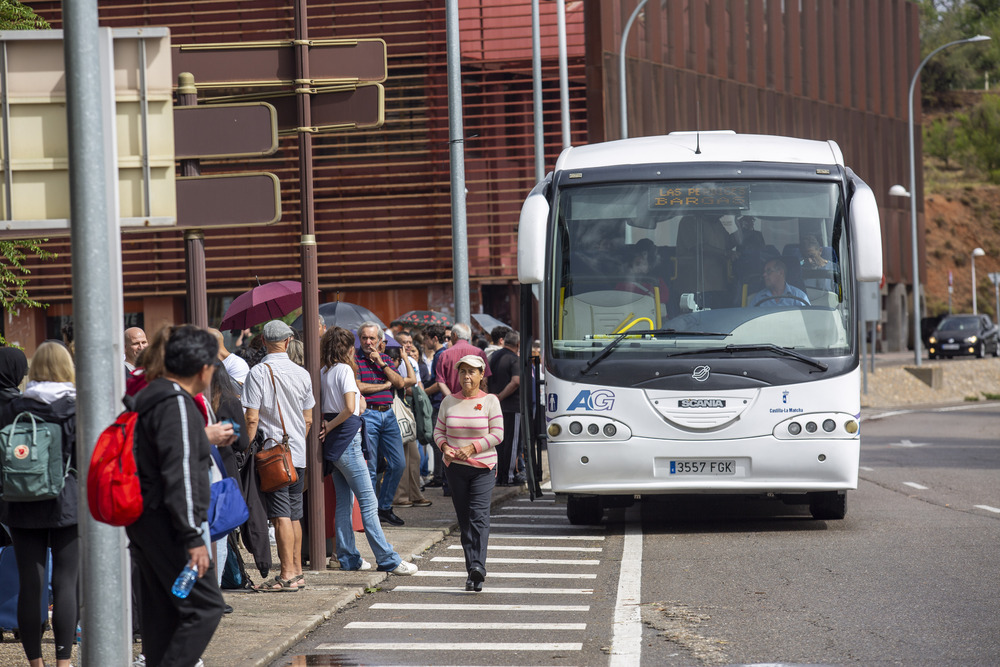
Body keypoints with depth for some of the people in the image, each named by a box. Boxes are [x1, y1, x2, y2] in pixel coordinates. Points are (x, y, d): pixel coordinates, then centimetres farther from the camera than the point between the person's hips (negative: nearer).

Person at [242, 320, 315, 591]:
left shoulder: (258, 373, -9)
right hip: (298, 452, 6)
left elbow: (252, 419, -13)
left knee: (281, 516, -7)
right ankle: (297, 571, 18)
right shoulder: (302, 374, 7)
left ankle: (287, 575, -10)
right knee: (294, 515, 13)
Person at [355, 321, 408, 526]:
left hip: (388, 414, 6)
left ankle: (384, 507, 16)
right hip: (367, 415, -6)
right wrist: (385, 385, -3)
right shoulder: (355, 360, -3)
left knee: (398, 463, 3)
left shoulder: (386, 359, 14)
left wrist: (381, 363, -7)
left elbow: (399, 383, 3)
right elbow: (358, 387, -14)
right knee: (370, 467, -2)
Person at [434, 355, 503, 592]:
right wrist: (444, 447, -9)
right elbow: (438, 430, 12)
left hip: (483, 467, -3)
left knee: (479, 515, -16)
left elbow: (497, 434, -5)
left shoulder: (490, 401, 0)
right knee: (464, 518, 4)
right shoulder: (449, 402, 9)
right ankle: (473, 572, 9)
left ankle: (477, 567, -26)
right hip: (454, 466, 3)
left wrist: (472, 448, -14)